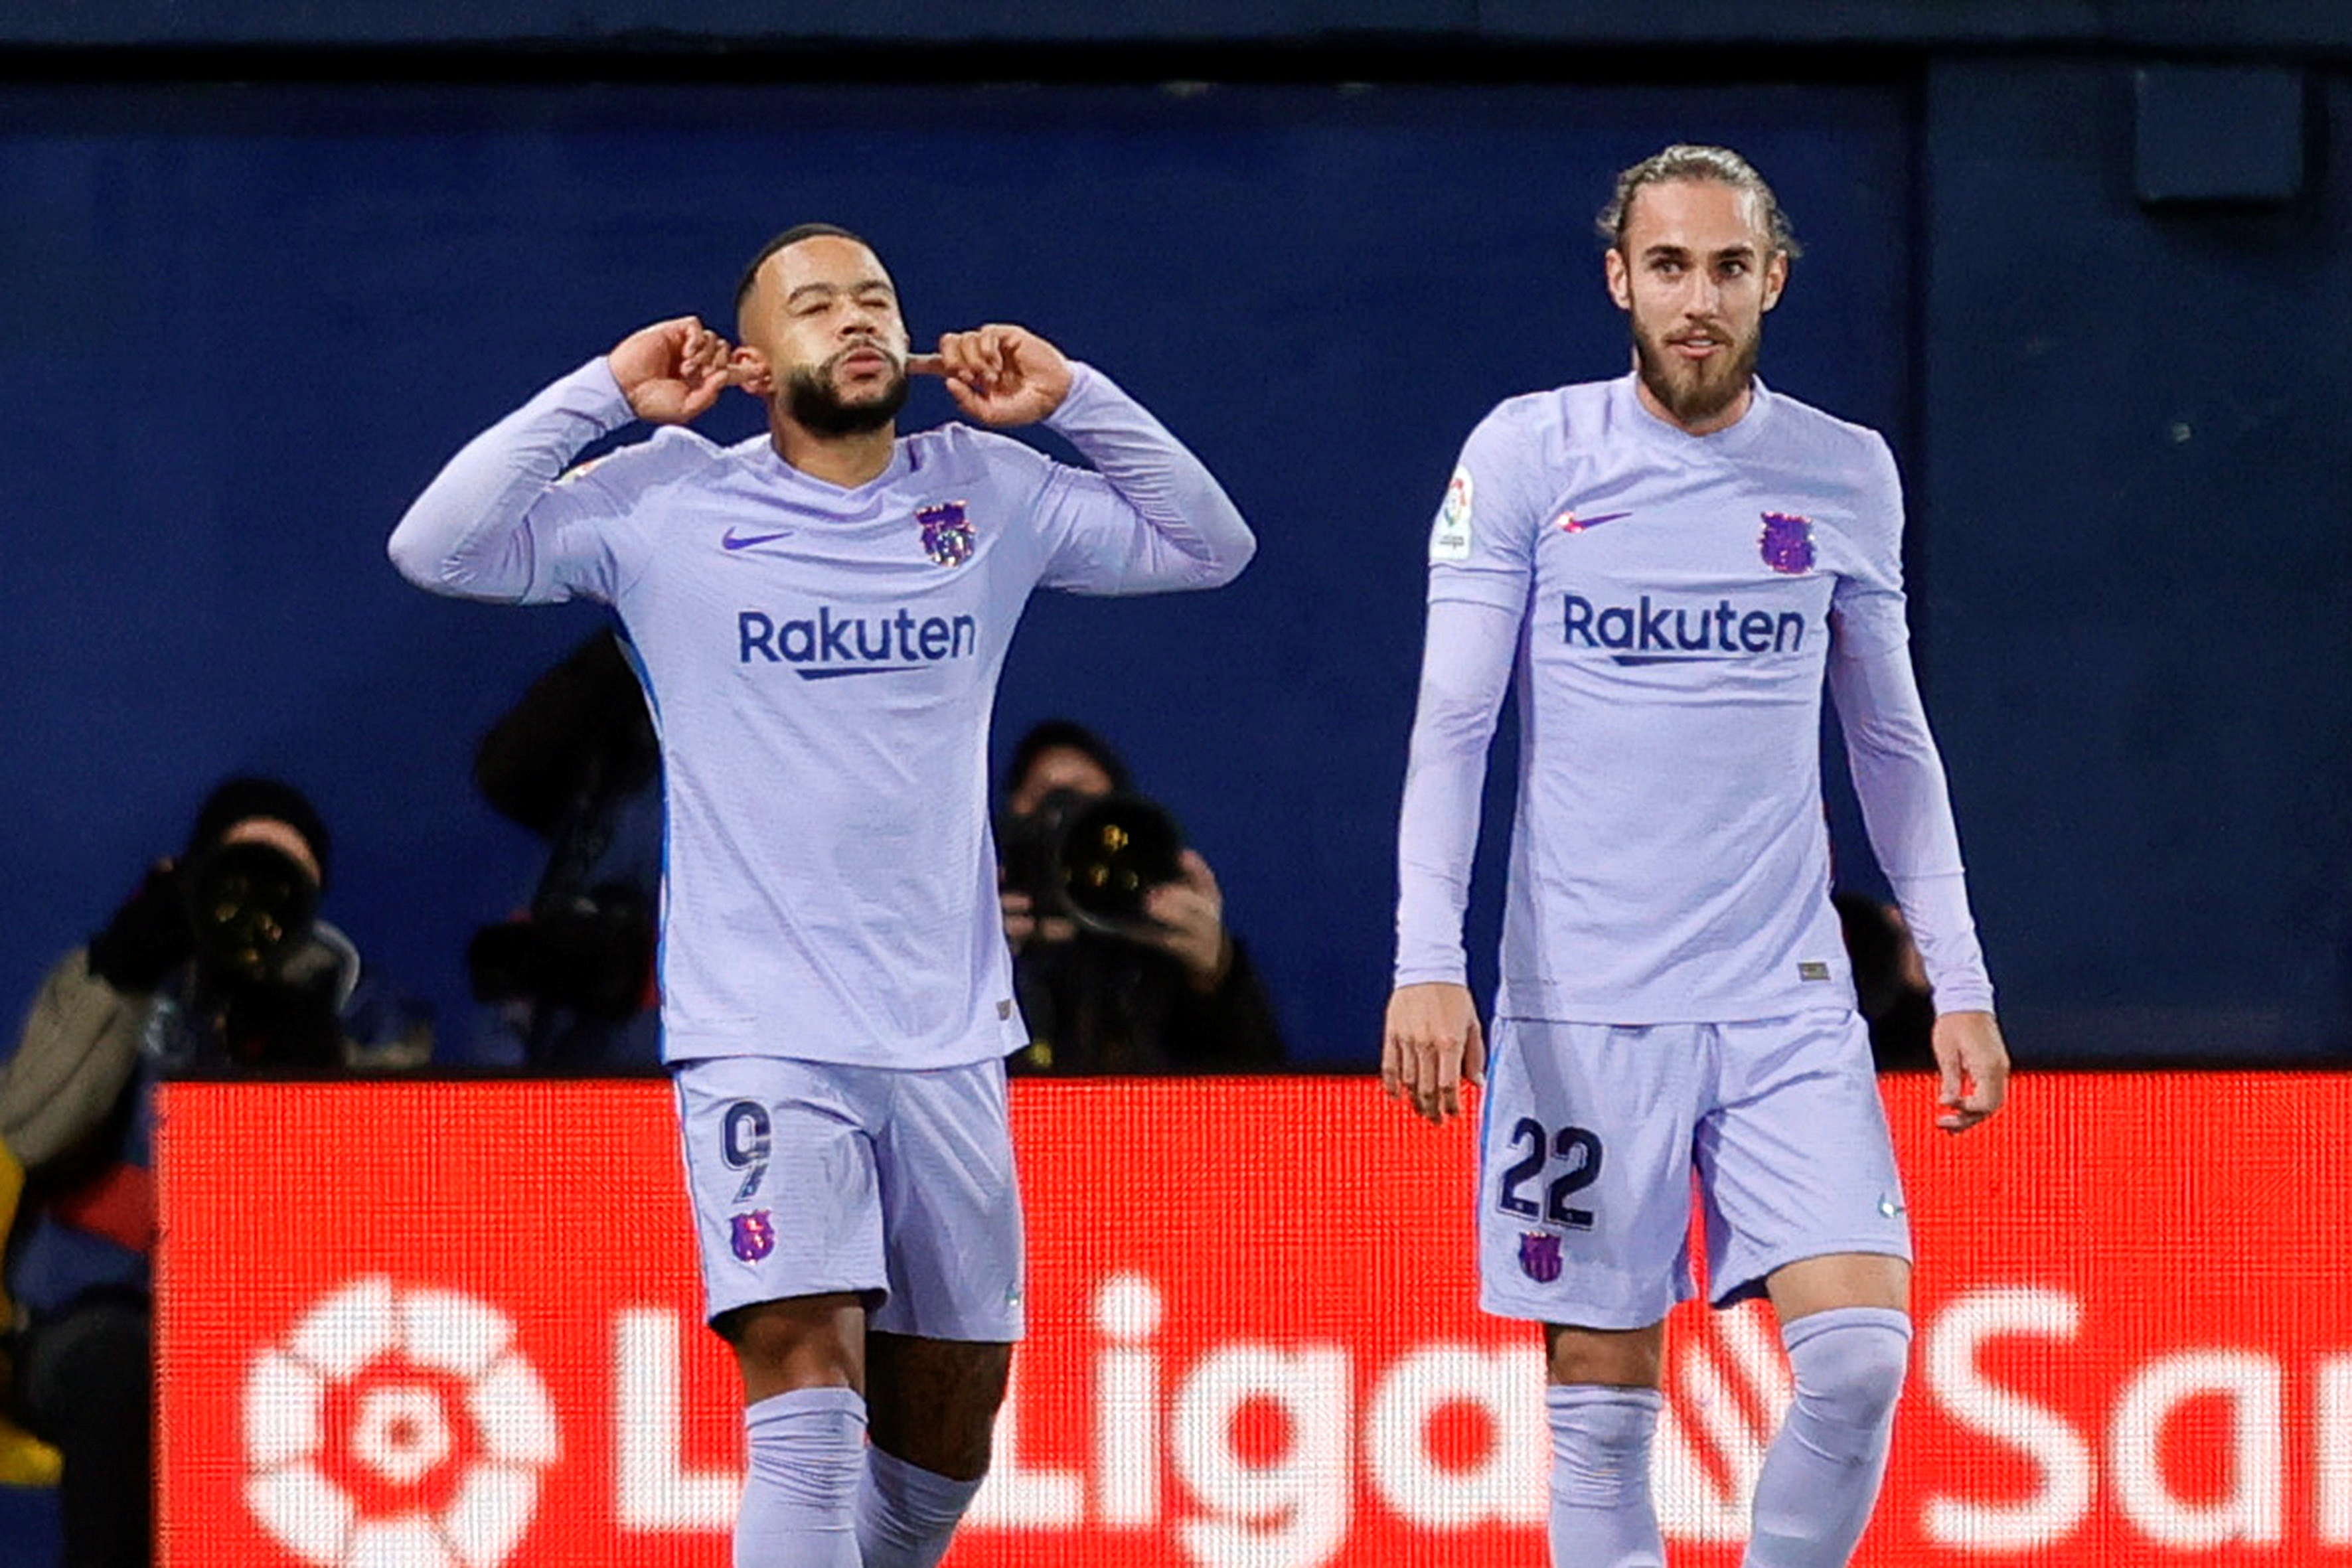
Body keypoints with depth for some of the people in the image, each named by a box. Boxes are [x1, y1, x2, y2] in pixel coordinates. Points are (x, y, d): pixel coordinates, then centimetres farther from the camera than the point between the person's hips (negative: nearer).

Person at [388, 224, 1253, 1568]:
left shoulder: (990, 494, 8)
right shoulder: (669, 501, 0)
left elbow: (1208, 545, 14)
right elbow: (438, 548, -5)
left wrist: (1071, 396, 4)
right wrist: (604, 394, -8)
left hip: (949, 1037, 4)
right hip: (761, 1036, -4)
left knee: (945, 1443, 11)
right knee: (807, 1406, -18)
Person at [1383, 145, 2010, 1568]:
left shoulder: (1849, 476, 7)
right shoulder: (1528, 453, 0)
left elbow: (1893, 744, 15)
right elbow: (1451, 725, -2)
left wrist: (1959, 984, 9)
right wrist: (1428, 963, -13)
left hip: (1788, 1003, 2)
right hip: (1583, 1008, -2)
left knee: (1860, 1350, -14)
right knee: (1601, 1405, -1)